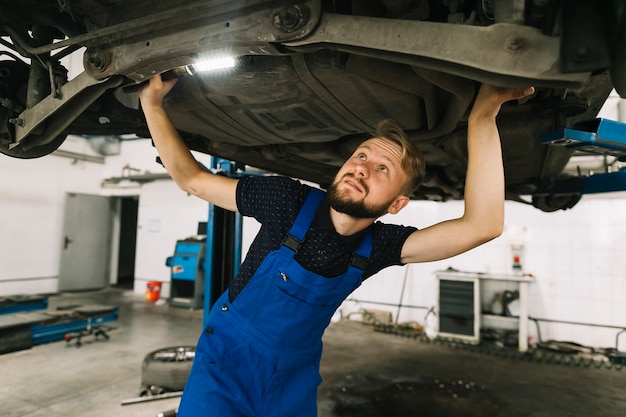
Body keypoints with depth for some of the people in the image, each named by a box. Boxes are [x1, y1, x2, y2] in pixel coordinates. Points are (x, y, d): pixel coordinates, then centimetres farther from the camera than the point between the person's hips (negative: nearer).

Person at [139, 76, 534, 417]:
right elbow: (191, 177, -12)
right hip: (227, 364, -2)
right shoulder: (290, 200, -22)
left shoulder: (377, 245, -17)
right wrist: (152, 103, -19)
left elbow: (483, 225, -28)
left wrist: (483, 116, -34)